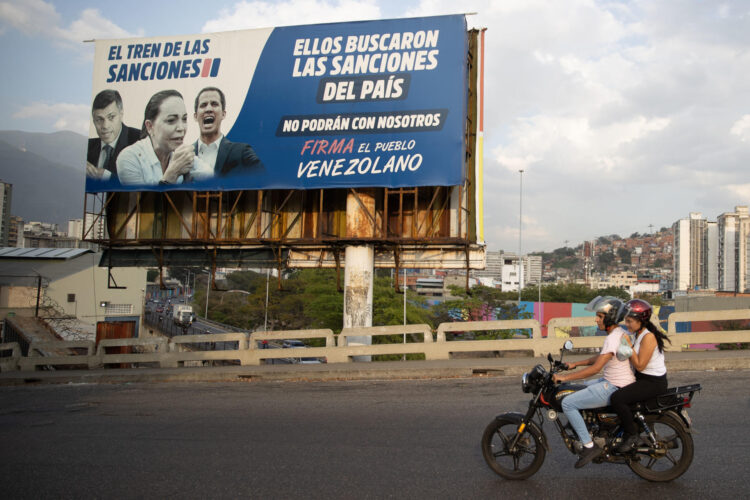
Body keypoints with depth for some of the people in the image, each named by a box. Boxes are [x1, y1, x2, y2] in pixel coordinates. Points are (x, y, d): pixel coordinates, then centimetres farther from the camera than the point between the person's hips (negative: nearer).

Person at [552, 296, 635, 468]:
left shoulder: (613, 338, -22)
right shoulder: (620, 333, 10)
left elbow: (596, 368, -27)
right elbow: (600, 358, 21)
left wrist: (565, 377, -22)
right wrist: (574, 364, 17)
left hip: (614, 388, -11)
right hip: (611, 382, 11)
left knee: (568, 403, -13)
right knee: (578, 390, 24)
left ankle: (589, 446, -9)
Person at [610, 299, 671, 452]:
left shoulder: (648, 337, -20)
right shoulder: (639, 334, 11)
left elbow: (640, 365, -22)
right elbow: (635, 362, 16)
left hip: (653, 382, -11)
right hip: (643, 378, 11)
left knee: (617, 398, -24)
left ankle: (631, 435, -8)